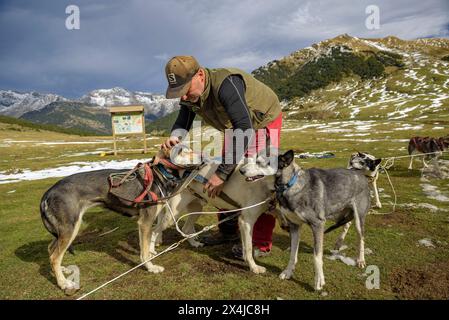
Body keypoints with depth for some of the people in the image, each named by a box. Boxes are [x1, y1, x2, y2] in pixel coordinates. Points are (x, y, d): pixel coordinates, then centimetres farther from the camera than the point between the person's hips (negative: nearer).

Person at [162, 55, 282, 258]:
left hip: (263, 121, -7)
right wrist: (174, 137, -28)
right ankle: (229, 231, 22)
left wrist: (222, 172, -46)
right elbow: (183, 122, -3)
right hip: (237, 126, 8)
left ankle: (261, 244, -2)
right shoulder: (189, 95, -15)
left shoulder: (225, 84, -40)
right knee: (229, 179, 8)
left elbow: (245, 129, -45)